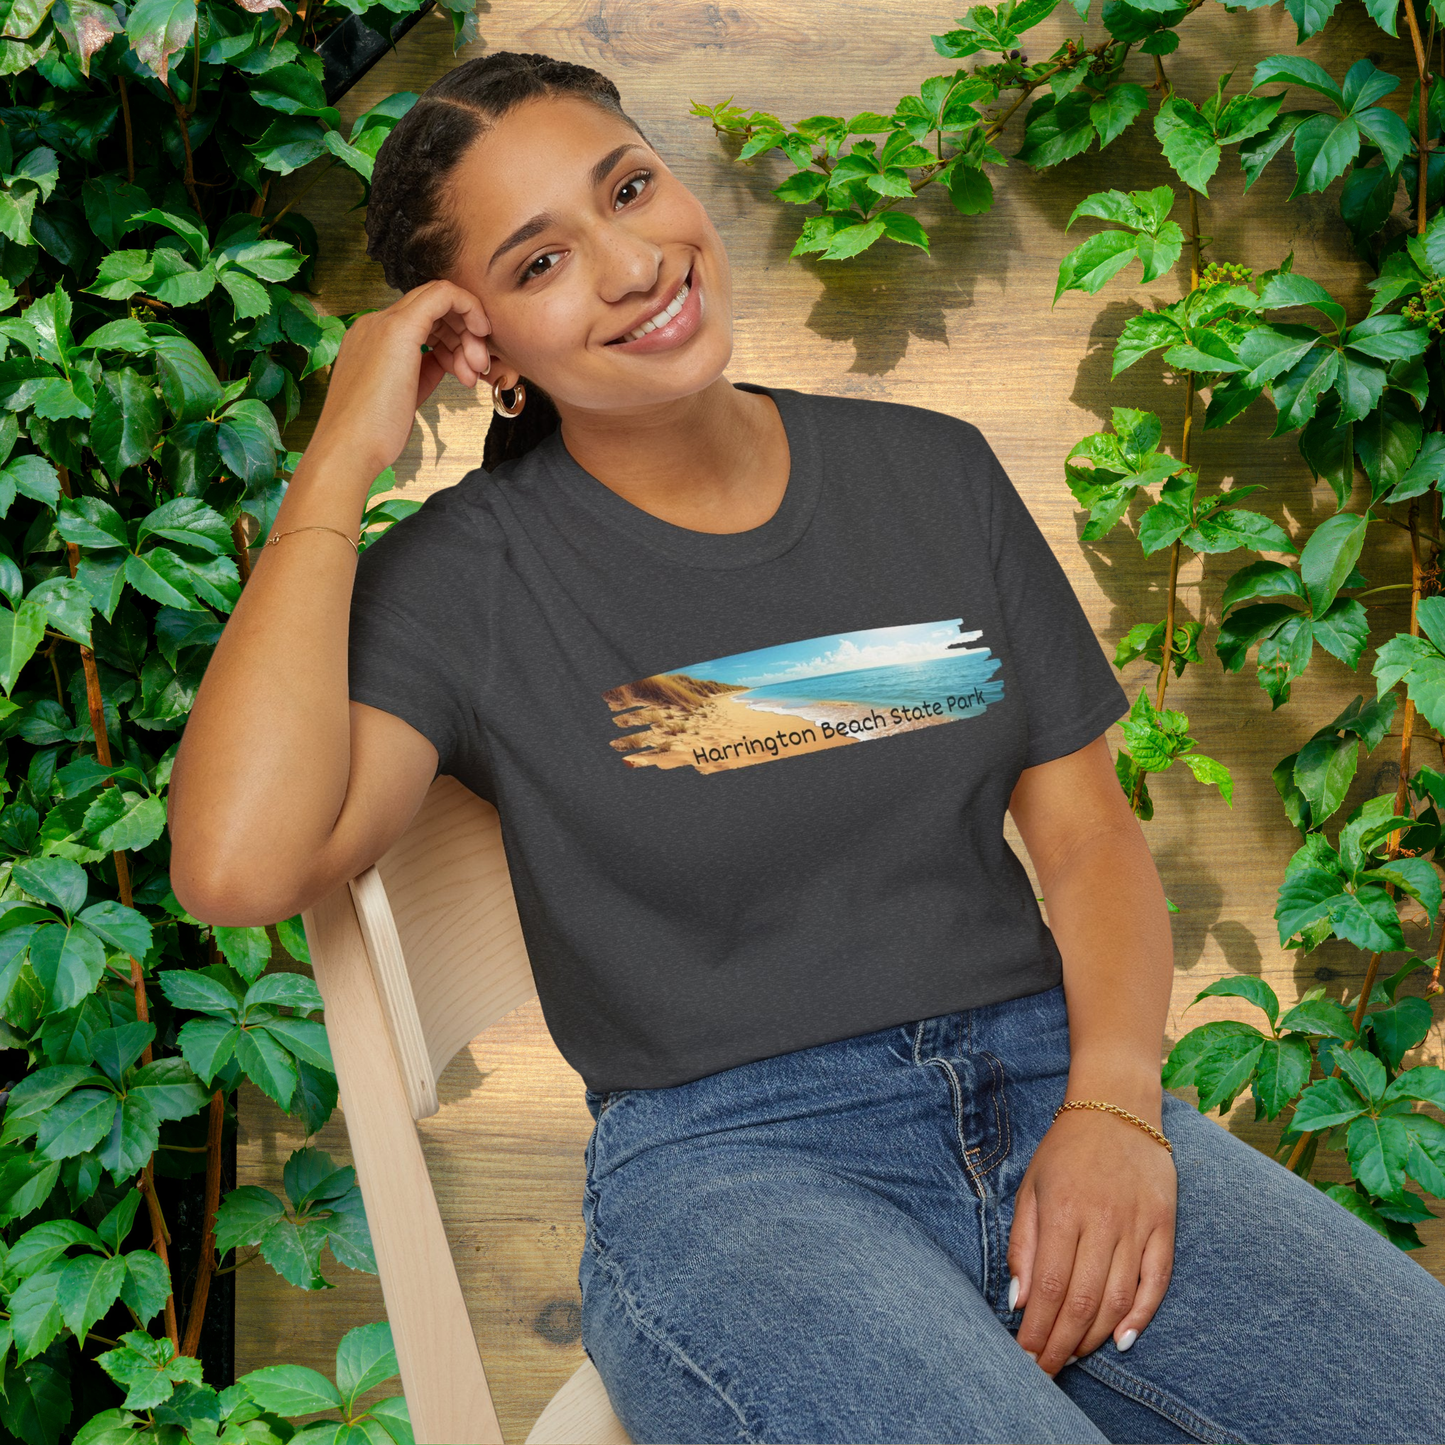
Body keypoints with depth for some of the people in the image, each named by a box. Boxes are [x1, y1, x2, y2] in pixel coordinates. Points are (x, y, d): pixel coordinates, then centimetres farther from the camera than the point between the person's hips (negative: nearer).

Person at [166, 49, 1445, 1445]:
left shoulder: (929, 469, 12)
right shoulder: (470, 575, -1)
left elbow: (1086, 827, 11)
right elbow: (238, 865, -18)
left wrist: (1113, 1105, -7)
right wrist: (338, 462, -11)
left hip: (1044, 1084, 4)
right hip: (728, 1159, -3)